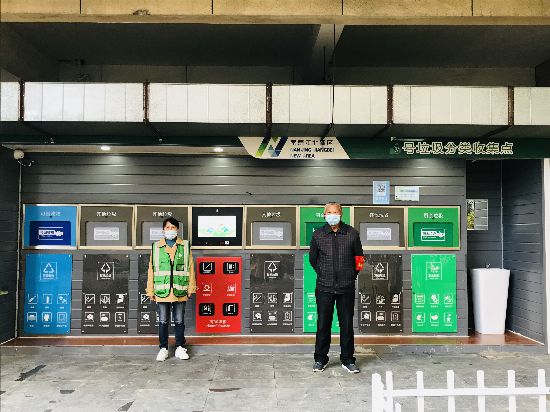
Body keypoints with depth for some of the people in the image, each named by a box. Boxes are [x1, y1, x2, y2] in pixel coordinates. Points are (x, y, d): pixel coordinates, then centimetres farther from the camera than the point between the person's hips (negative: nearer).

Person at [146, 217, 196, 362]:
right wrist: (150, 290, 2)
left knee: (179, 321, 8)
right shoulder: (156, 247, 4)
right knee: (163, 321, 8)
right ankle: (163, 349, 20)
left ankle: (180, 348, 20)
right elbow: (151, 269, 5)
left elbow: (190, 268, 4)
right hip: (162, 291, 0)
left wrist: (191, 287, 0)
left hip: (180, 291, 0)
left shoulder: (185, 246, 4)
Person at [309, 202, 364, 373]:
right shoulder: (318, 234, 1)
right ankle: (320, 359, 19)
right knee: (323, 323, 5)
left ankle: (347, 360, 20)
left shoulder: (352, 233, 0)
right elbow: (312, 258, 14)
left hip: (346, 287, 0)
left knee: (347, 324, 6)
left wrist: (352, 275, 9)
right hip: (324, 287, 0)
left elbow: (359, 257, 11)